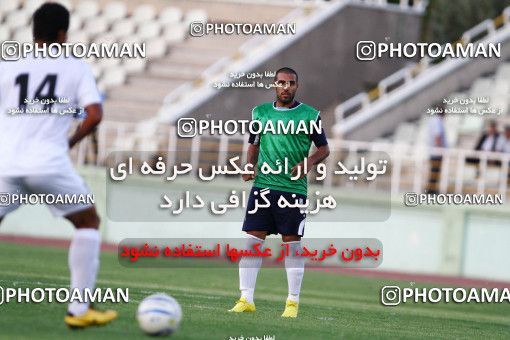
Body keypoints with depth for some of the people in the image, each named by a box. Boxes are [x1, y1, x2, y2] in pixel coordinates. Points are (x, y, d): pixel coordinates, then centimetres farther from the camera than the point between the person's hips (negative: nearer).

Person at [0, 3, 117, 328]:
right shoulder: (77, 68, 6)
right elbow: (95, 115, -6)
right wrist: (71, 142, 11)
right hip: (50, 163, -2)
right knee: (89, 222, 17)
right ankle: (79, 309, 11)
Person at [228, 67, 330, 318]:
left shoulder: (310, 115, 2)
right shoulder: (260, 112, 11)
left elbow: (324, 148, 8)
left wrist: (309, 161, -11)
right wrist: (250, 166, 3)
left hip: (294, 187, -2)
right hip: (262, 184, 2)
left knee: (292, 243, 0)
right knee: (252, 239, -3)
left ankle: (293, 302, 9)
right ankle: (246, 299, 1)